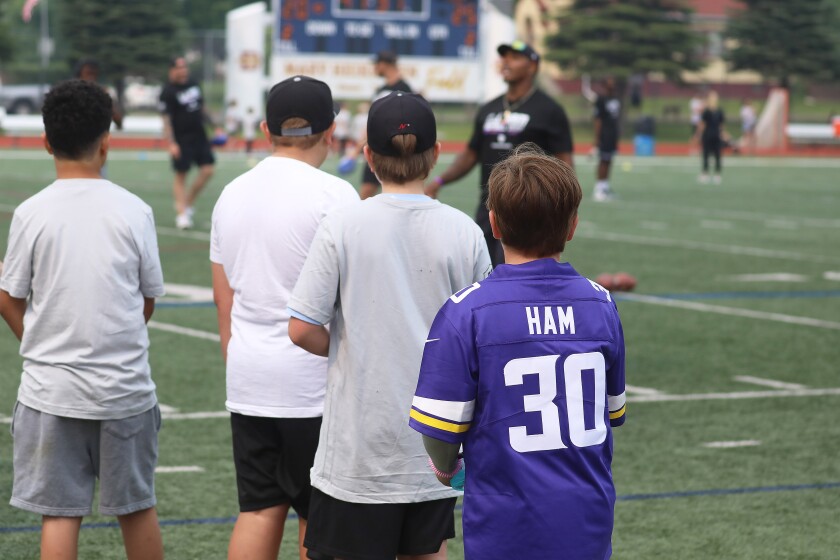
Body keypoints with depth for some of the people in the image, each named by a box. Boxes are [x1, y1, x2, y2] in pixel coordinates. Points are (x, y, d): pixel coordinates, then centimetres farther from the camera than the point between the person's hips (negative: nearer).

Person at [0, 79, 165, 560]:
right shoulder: (134, 211, -6)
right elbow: (148, 302, 3)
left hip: (51, 393, -1)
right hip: (126, 387, 1)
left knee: (59, 515, 4)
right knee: (138, 509, 14)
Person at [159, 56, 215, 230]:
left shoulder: (193, 85, 11)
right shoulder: (168, 92, -10)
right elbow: (166, 119, -14)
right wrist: (171, 143, -20)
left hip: (199, 135, 7)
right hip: (181, 139, -7)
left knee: (207, 170, 0)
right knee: (180, 176, -2)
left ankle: (187, 203, 16)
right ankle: (182, 213, 3)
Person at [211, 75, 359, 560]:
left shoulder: (233, 193, 8)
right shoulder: (333, 194, -11)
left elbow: (224, 300, 14)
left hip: (248, 382, 6)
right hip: (312, 382, -6)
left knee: (259, 511, 9)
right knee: (320, 519, 3)